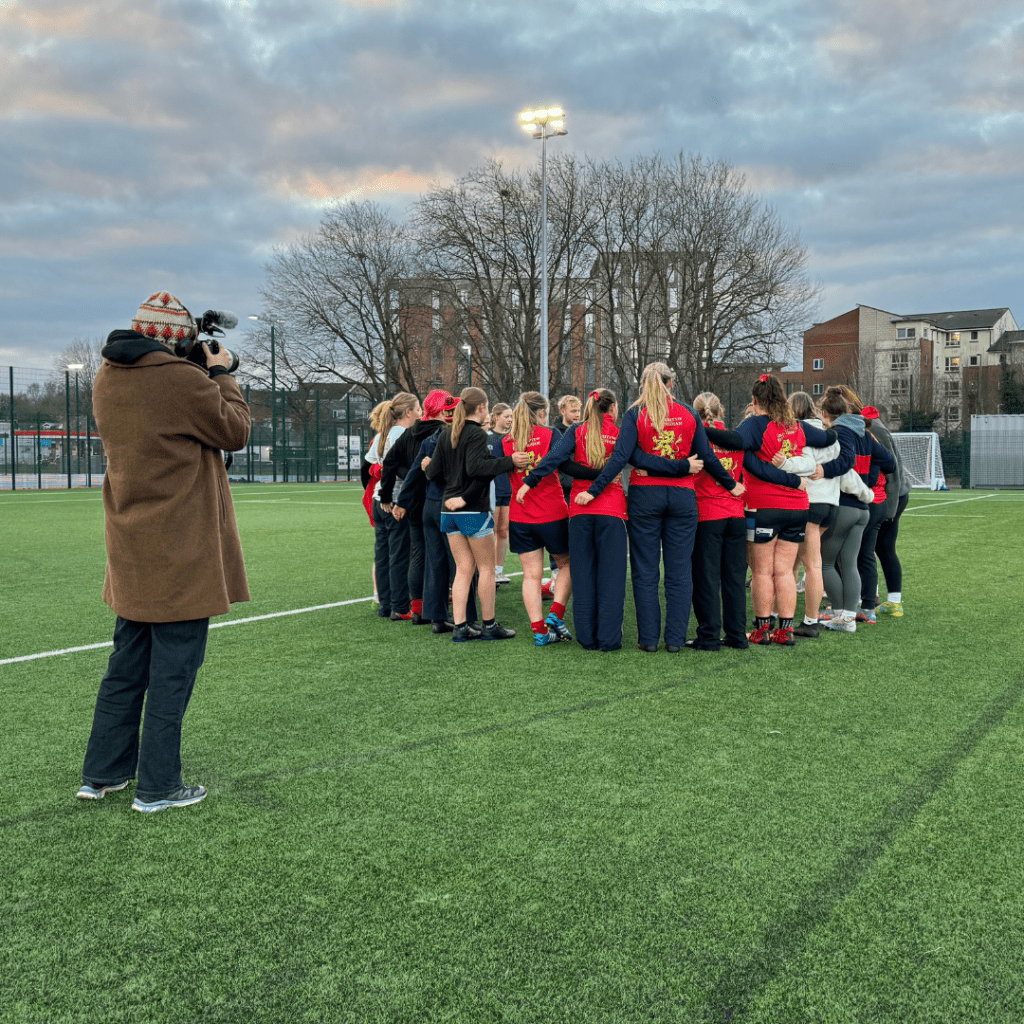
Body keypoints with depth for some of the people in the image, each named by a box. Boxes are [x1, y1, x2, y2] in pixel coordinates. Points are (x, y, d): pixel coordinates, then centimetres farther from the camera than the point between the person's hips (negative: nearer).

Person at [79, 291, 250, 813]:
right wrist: (221, 374, 6)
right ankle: (157, 787, 8)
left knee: (127, 663, 18)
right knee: (173, 670, 1)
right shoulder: (184, 381, -17)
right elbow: (235, 431, -6)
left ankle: (101, 773, 26)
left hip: (132, 553, 8)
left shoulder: (107, 379, 7)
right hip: (181, 554, -8)